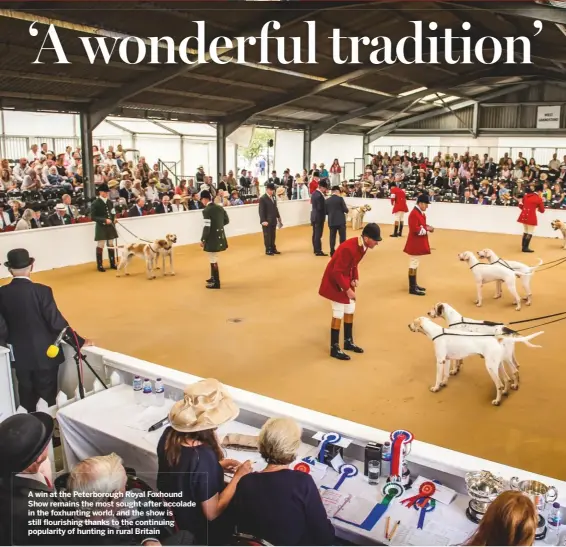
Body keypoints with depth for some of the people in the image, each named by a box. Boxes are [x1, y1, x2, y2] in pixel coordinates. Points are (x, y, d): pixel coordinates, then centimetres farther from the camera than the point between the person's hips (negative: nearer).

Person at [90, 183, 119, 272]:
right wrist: (104, 220, -23)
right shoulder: (95, 203, -10)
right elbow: (93, 217, -14)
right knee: (100, 246, -1)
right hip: (101, 227, -6)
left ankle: (112, 264, 23)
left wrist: (114, 219, -2)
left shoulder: (110, 202, 8)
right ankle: (100, 265, 8)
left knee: (111, 245, 13)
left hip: (110, 226, 6)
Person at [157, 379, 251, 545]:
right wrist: (238, 477, -20)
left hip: (176, 516, 6)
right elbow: (212, 512, -28)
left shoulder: (169, 434, -17)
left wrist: (216, 465, 0)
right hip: (201, 530, -6)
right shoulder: (203, 457, -40)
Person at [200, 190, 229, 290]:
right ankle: (213, 277, 37)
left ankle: (216, 283, 7)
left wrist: (202, 240, -12)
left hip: (212, 238, -8)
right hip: (220, 236, 9)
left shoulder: (206, 210, -18)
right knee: (214, 258, 24)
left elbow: (207, 227, -21)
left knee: (213, 260, 1)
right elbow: (227, 220, 15)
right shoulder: (220, 208, 5)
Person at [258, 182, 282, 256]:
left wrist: (278, 217, 19)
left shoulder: (273, 197, 13)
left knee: (273, 236, 13)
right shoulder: (262, 198, -11)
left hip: (273, 220, 7)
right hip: (267, 221, -7)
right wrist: (263, 220, -21)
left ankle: (273, 249, 22)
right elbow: (261, 211, -15)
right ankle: (268, 250, 7)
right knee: (267, 236, 0)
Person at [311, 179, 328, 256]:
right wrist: (326, 212, -5)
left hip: (314, 216, 10)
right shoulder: (319, 195, -22)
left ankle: (315, 249, 22)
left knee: (315, 234, 14)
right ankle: (318, 251, -3)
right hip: (319, 217, -10)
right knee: (318, 234, -5)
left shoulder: (314, 193, 8)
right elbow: (320, 208, -22)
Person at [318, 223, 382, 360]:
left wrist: (355, 278, -2)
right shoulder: (349, 248, -33)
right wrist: (347, 289, -24)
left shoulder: (363, 245, -4)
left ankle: (348, 342, 30)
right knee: (338, 314, -4)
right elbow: (337, 272, -29)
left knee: (350, 311, 15)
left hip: (346, 278, 9)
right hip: (335, 281, -9)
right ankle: (334, 348, 7)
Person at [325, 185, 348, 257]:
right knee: (342, 237, 4)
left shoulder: (327, 200, 4)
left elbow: (326, 212, 8)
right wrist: (346, 211, 15)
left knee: (332, 237, 7)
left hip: (331, 221, 4)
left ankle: (332, 252, 8)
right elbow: (345, 209, -7)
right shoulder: (340, 198, -8)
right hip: (340, 221, -4)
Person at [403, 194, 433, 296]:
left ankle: (414, 285, 26)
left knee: (416, 263, 16)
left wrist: (427, 227, 4)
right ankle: (412, 288, 0)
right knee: (414, 264, -5)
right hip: (415, 244, -11)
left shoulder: (421, 213, 12)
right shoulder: (414, 214, -21)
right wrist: (427, 229, -18)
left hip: (419, 243, 11)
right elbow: (415, 229, -26)